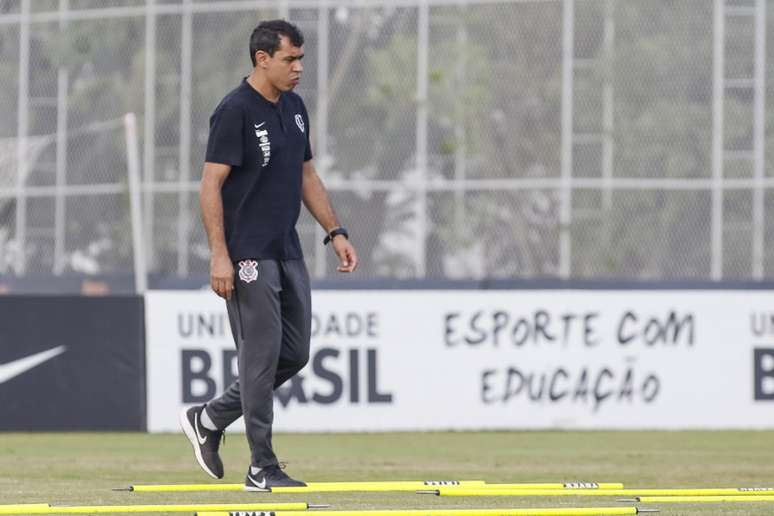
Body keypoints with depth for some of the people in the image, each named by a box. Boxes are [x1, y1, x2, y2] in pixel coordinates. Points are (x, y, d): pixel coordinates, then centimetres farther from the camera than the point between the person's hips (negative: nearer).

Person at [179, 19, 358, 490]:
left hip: (287, 251, 8)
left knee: (294, 354, 9)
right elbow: (211, 185, -15)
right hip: (248, 255, -8)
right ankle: (262, 468, -2)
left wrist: (336, 231, 14)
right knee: (262, 355, -7)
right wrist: (219, 254, -20)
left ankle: (209, 420, 23)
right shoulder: (235, 112, -13)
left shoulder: (294, 108, 12)